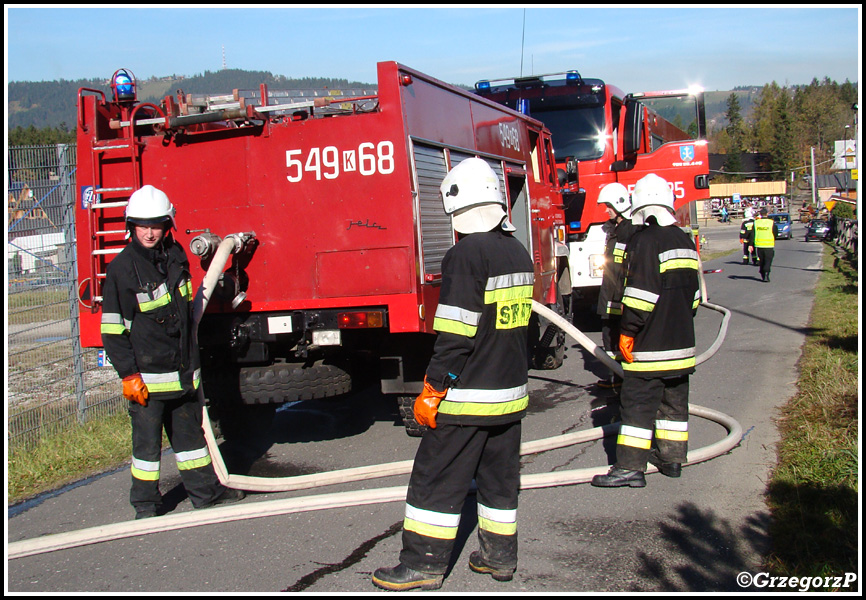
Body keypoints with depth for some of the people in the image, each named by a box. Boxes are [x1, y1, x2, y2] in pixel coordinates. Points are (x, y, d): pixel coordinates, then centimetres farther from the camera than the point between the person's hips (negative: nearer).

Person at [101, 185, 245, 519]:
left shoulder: (175, 256, 7)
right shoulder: (122, 268, -10)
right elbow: (113, 328, -10)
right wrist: (128, 374, -14)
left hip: (183, 371, 6)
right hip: (147, 375, -6)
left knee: (189, 431, 16)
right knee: (147, 440, 3)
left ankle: (205, 490, 26)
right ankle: (145, 503, 15)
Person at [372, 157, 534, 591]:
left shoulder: (466, 255, -17)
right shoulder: (519, 253, 8)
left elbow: (456, 335, -20)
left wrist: (431, 392, -14)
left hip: (468, 395, -8)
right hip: (512, 392, 8)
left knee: (436, 477, 1)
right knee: (499, 475, 16)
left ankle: (424, 563, 7)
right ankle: (500, 555, 25)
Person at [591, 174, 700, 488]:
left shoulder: (644, 241, -15)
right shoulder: (685, 241, 12)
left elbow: (639, 295, -20)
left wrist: (627, 332, -13)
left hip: (650, 344, -8)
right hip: (682, 342, 9)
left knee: (637, 403, -6)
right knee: (674, 400, 15)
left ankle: (631, 466, -5)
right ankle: (672, 458, 24)